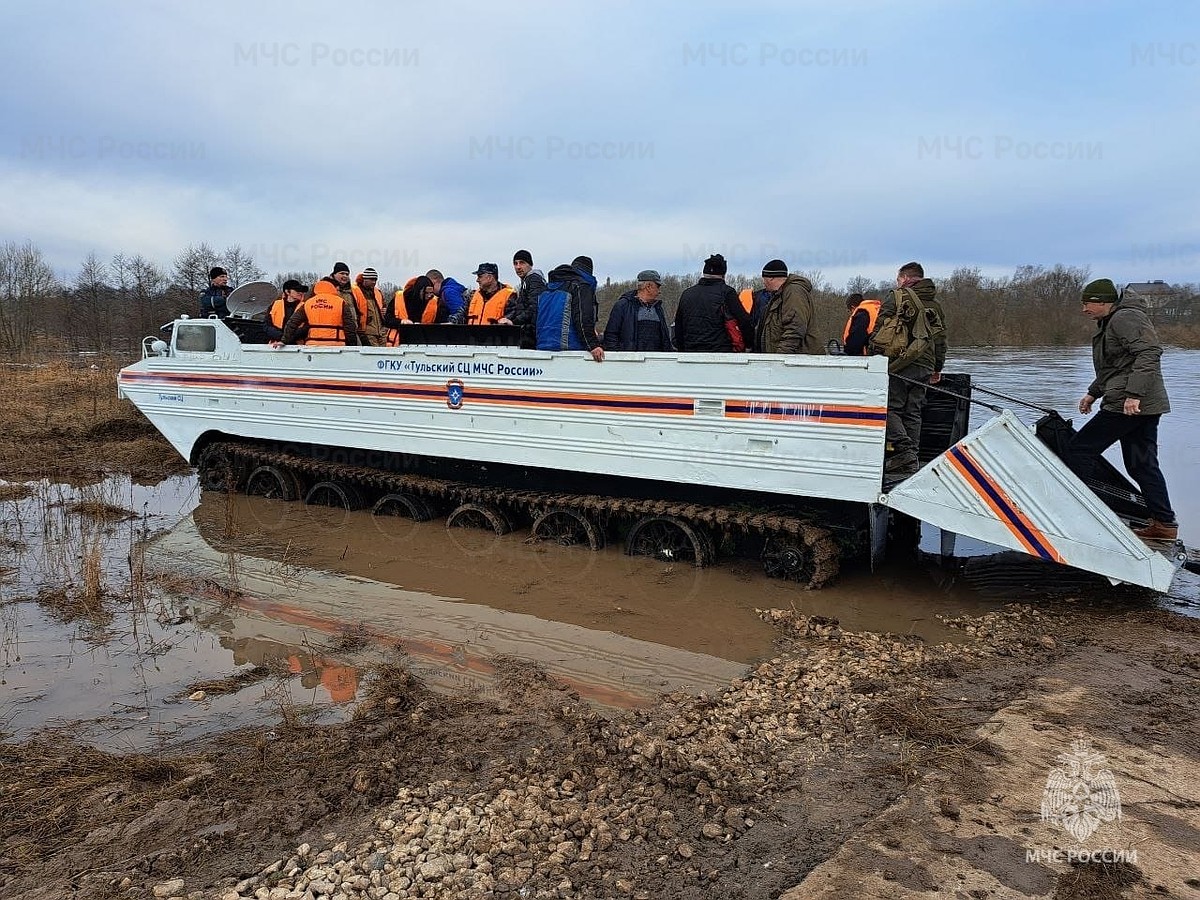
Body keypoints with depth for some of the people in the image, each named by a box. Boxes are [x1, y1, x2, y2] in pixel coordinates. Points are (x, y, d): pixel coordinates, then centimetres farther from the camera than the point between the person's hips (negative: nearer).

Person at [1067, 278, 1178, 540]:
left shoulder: (1125, 318, -11)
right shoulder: (1109, 324, 22)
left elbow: (1150, 352, -23)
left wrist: (1134, 394, -29)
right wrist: (1093, 392, 31)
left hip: (1128, 405, -11)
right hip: (1146, 406, 11)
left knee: (1079, 450, -6)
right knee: (1142, 465, 11)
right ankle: (1164, 524, 13)